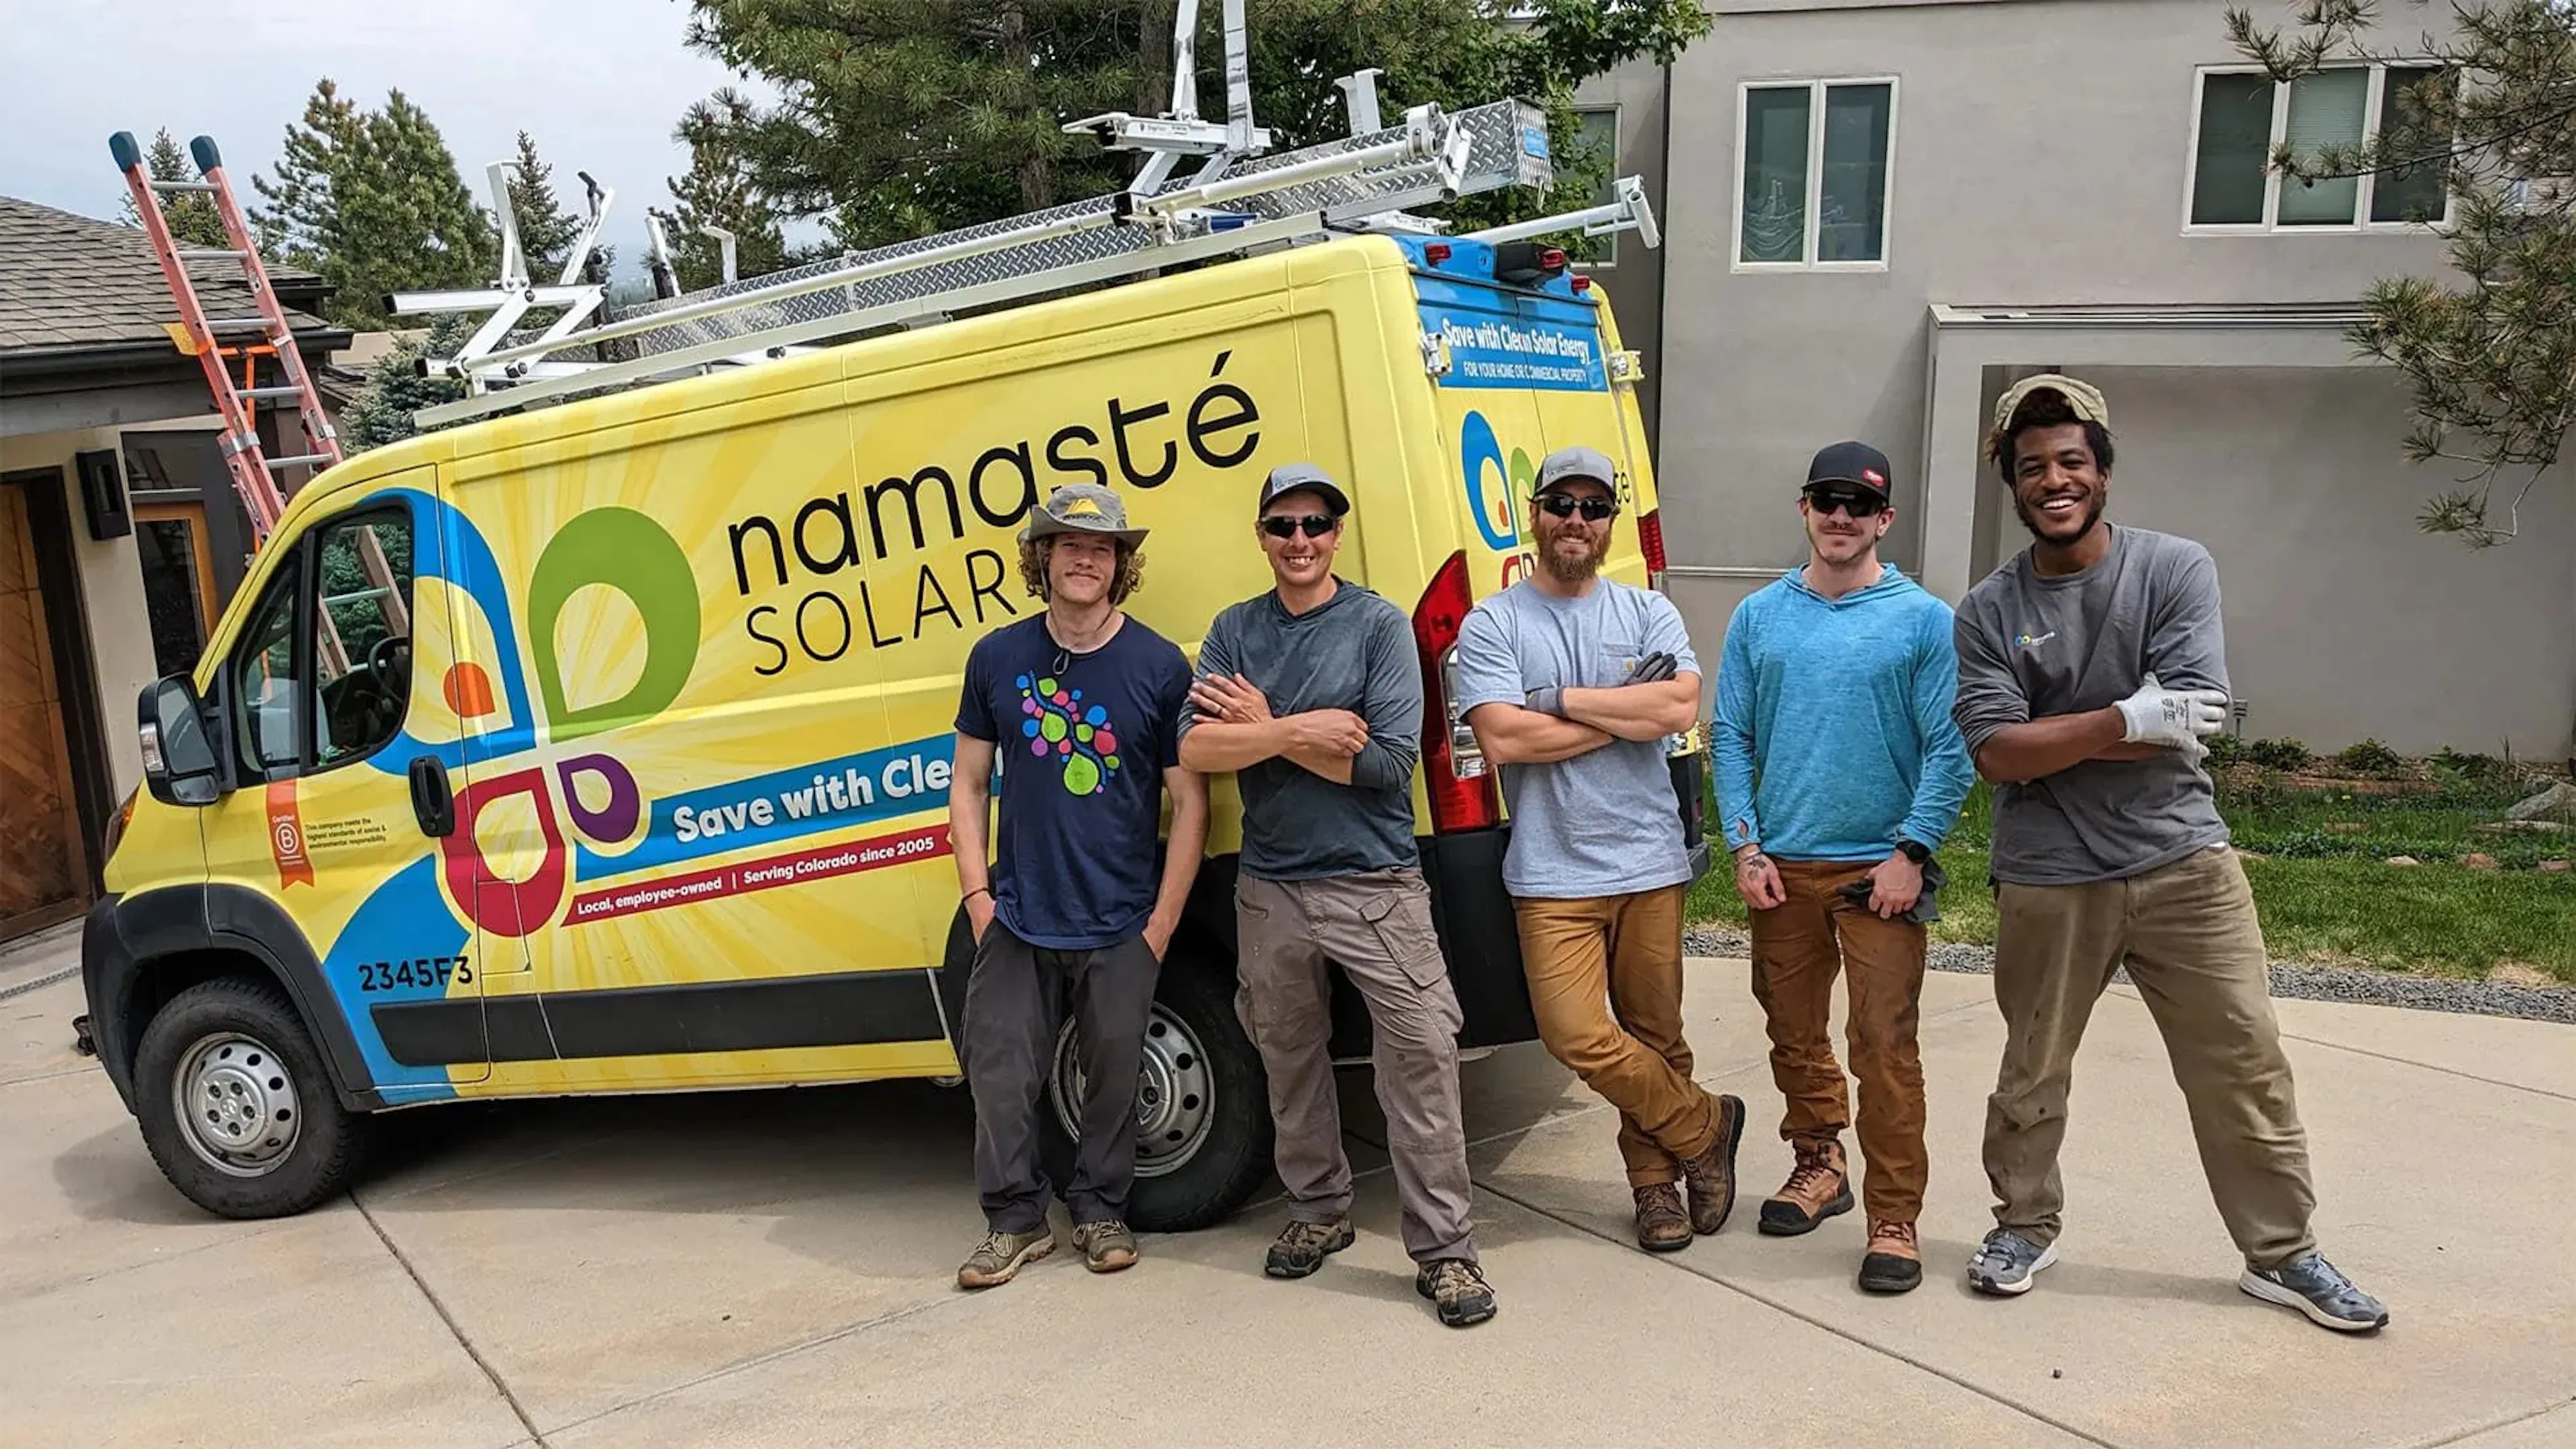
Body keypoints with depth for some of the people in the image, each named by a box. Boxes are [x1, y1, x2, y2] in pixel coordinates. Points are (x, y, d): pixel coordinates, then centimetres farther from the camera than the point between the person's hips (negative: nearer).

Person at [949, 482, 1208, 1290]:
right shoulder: (998, 658, 2)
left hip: (1120, 925, -1)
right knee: (999, 1072, 4)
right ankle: (1015, 1221, 23)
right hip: (1018, 919, 2)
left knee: (1113, 1076, 10)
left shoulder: (1160, 667, -5)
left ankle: (1100, 1211, 30)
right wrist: (977, 894, -1)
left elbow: (1190, 800, -3)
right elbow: (968, 781, 8)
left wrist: (1163, 922, -6)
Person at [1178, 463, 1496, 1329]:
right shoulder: (1235, 631, 6)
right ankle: (1318, 1213, 34)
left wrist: (1263, 728, -11)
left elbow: (1390, 762, -15)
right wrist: (1300, 729, -18)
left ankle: (1442, 1249, 3)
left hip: (1375, 886, -3)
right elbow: (1194, 749, -8)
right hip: (1270, 888, 4)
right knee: (1290, 1060, 15)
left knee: (1421, 1056, -8)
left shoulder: (1381, 626, -4)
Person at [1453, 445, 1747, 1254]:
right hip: (1553, 874, -2)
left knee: (1655, 1034, 11)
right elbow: (1501, 738, -14)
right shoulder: (1492, 624, 0)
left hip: (1650, 862, 2)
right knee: (1577, 1034, -12)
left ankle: (1654, 1177, 32)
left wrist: (1560, 700, -12)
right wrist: (1627, 714, -9)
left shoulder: (1649, 613, 6)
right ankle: (1705, 1129, 13)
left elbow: (1679, 709, -11)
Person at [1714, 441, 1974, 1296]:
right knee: (1793, 1033, 15)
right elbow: (1732, 738, 6)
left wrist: (1912, 851, -13)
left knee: (1885, 1047, -4)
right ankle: (1819, 1165, 35)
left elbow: (1950, 750, -5)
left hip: (1879, 868, -3)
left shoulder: (1923, 621, -2)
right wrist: (1745, 847, -2)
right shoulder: (1760, 617, 7)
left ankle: (1894, 1218, 7)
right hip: (1782, 866, 4)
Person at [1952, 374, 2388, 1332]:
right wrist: (2128, 723, -18)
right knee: (2031, 1073, 13)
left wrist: (2055, 736, -13)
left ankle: (2282, 1253, 23)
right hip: (2048, 881, 0)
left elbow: (2188, 724, -13)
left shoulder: (2177, 570, -3)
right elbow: (1997, 752, -13)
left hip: (2183, 864, 0)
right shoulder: (1987, 613, -3)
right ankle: (2025, 1226, 33)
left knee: (2246, 1064, 6)